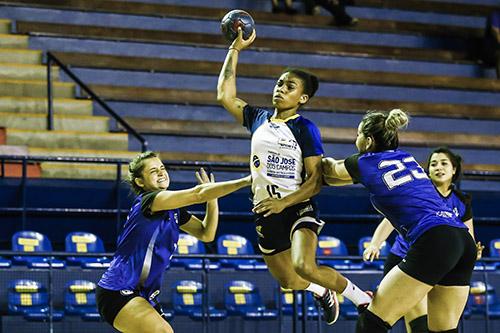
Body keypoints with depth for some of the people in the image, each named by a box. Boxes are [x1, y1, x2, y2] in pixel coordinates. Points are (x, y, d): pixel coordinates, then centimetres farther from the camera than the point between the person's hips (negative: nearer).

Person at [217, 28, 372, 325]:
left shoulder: (306, 129, -7)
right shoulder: (258, 119, 8)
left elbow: (316, 180, -10)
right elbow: (225, 95, 7)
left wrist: (284, 202, -23)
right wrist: (236, 50, 7)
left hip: (298, 209, -5)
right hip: (266, 215, 5)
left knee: (304, 266, -31)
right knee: (289, 282, 10)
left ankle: (363, 298, -10)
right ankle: (323, 292, 46)